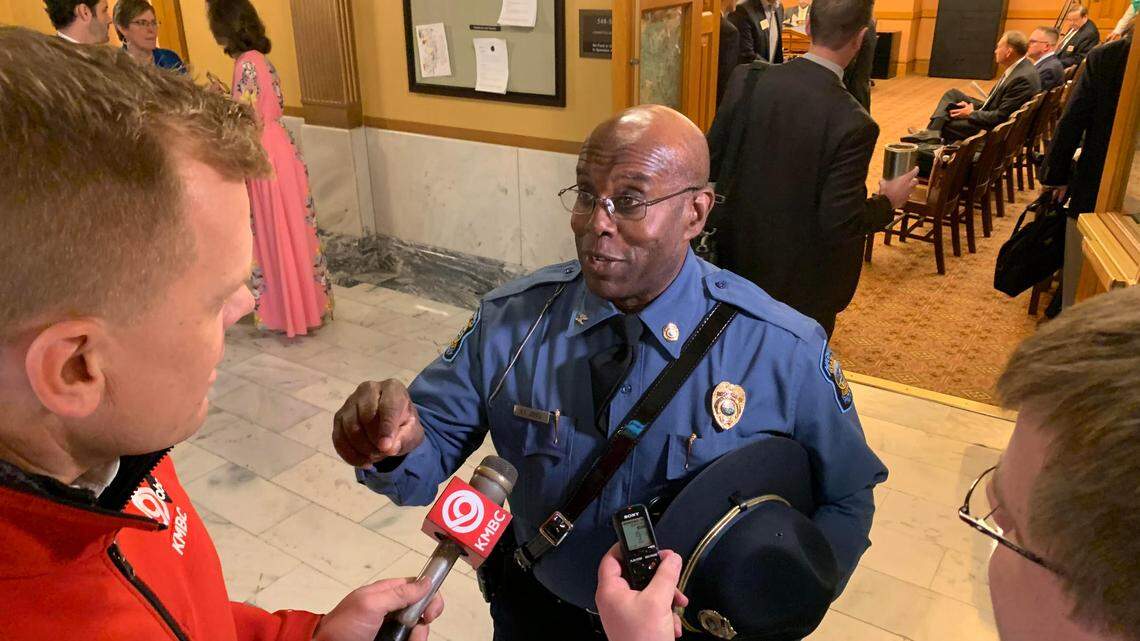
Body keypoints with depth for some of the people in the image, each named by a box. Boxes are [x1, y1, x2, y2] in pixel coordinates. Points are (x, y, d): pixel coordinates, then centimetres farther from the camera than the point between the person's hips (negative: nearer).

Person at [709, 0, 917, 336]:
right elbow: (840, 223, -23)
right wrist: (889, 202, -4)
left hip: (739, 259, 4)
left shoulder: (746, 80, -12)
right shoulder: (852, 123, -26)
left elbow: (710, 164, -3)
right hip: (801, 283, -4)